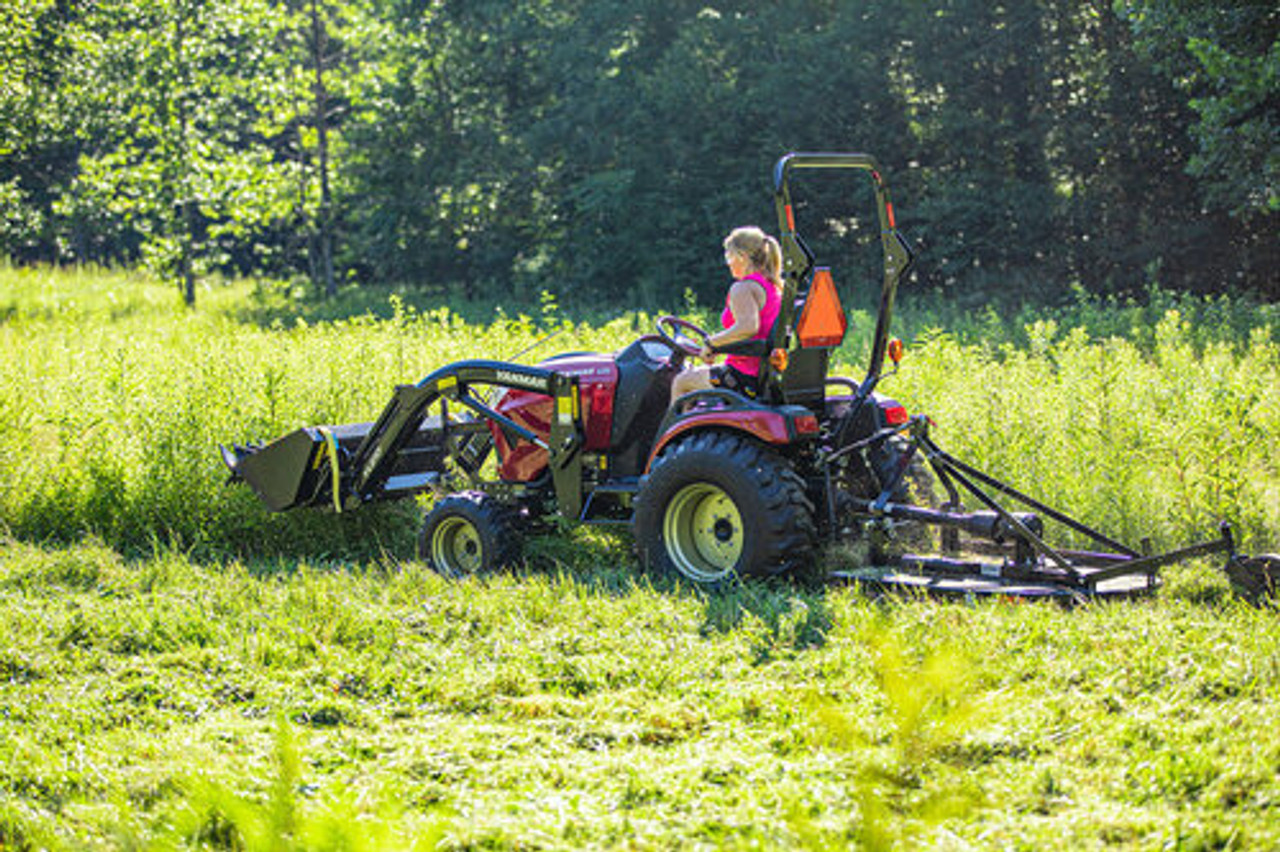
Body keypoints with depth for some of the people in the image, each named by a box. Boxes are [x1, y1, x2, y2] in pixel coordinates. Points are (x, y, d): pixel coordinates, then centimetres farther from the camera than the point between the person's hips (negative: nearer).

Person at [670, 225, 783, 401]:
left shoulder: (742, 288, -16)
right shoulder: (772, 287, 13)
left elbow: (748, 327, -32)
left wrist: (712, 342, -20)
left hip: (746, 378, -10)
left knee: (680, 383, 7)